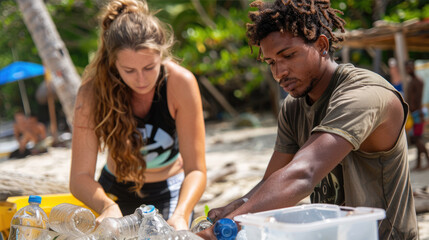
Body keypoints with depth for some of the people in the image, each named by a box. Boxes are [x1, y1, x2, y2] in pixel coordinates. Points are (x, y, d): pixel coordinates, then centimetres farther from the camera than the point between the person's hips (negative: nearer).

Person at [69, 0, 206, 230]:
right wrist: (107, 207, -45)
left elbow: (196, 169, -24)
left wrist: (180, 215, -42)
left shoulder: (181, 83, -26)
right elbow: (80, 176, -25)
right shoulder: (93, 91, -24)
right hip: (116, 191, 1)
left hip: (169, 193, -1)